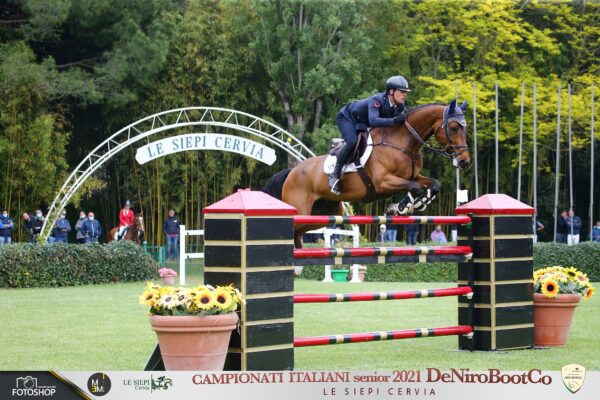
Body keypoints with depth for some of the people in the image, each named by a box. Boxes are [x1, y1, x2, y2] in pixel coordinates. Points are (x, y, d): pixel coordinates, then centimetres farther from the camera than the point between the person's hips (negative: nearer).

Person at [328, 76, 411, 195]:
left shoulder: (400, 107, -15)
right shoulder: (376, 100, -38)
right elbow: (373, 120, -54)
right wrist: (395, 121, -64)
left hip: (363, 125, 8)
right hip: (346, 117, -8)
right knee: (352, 142, -32)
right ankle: (335, 175, -22)